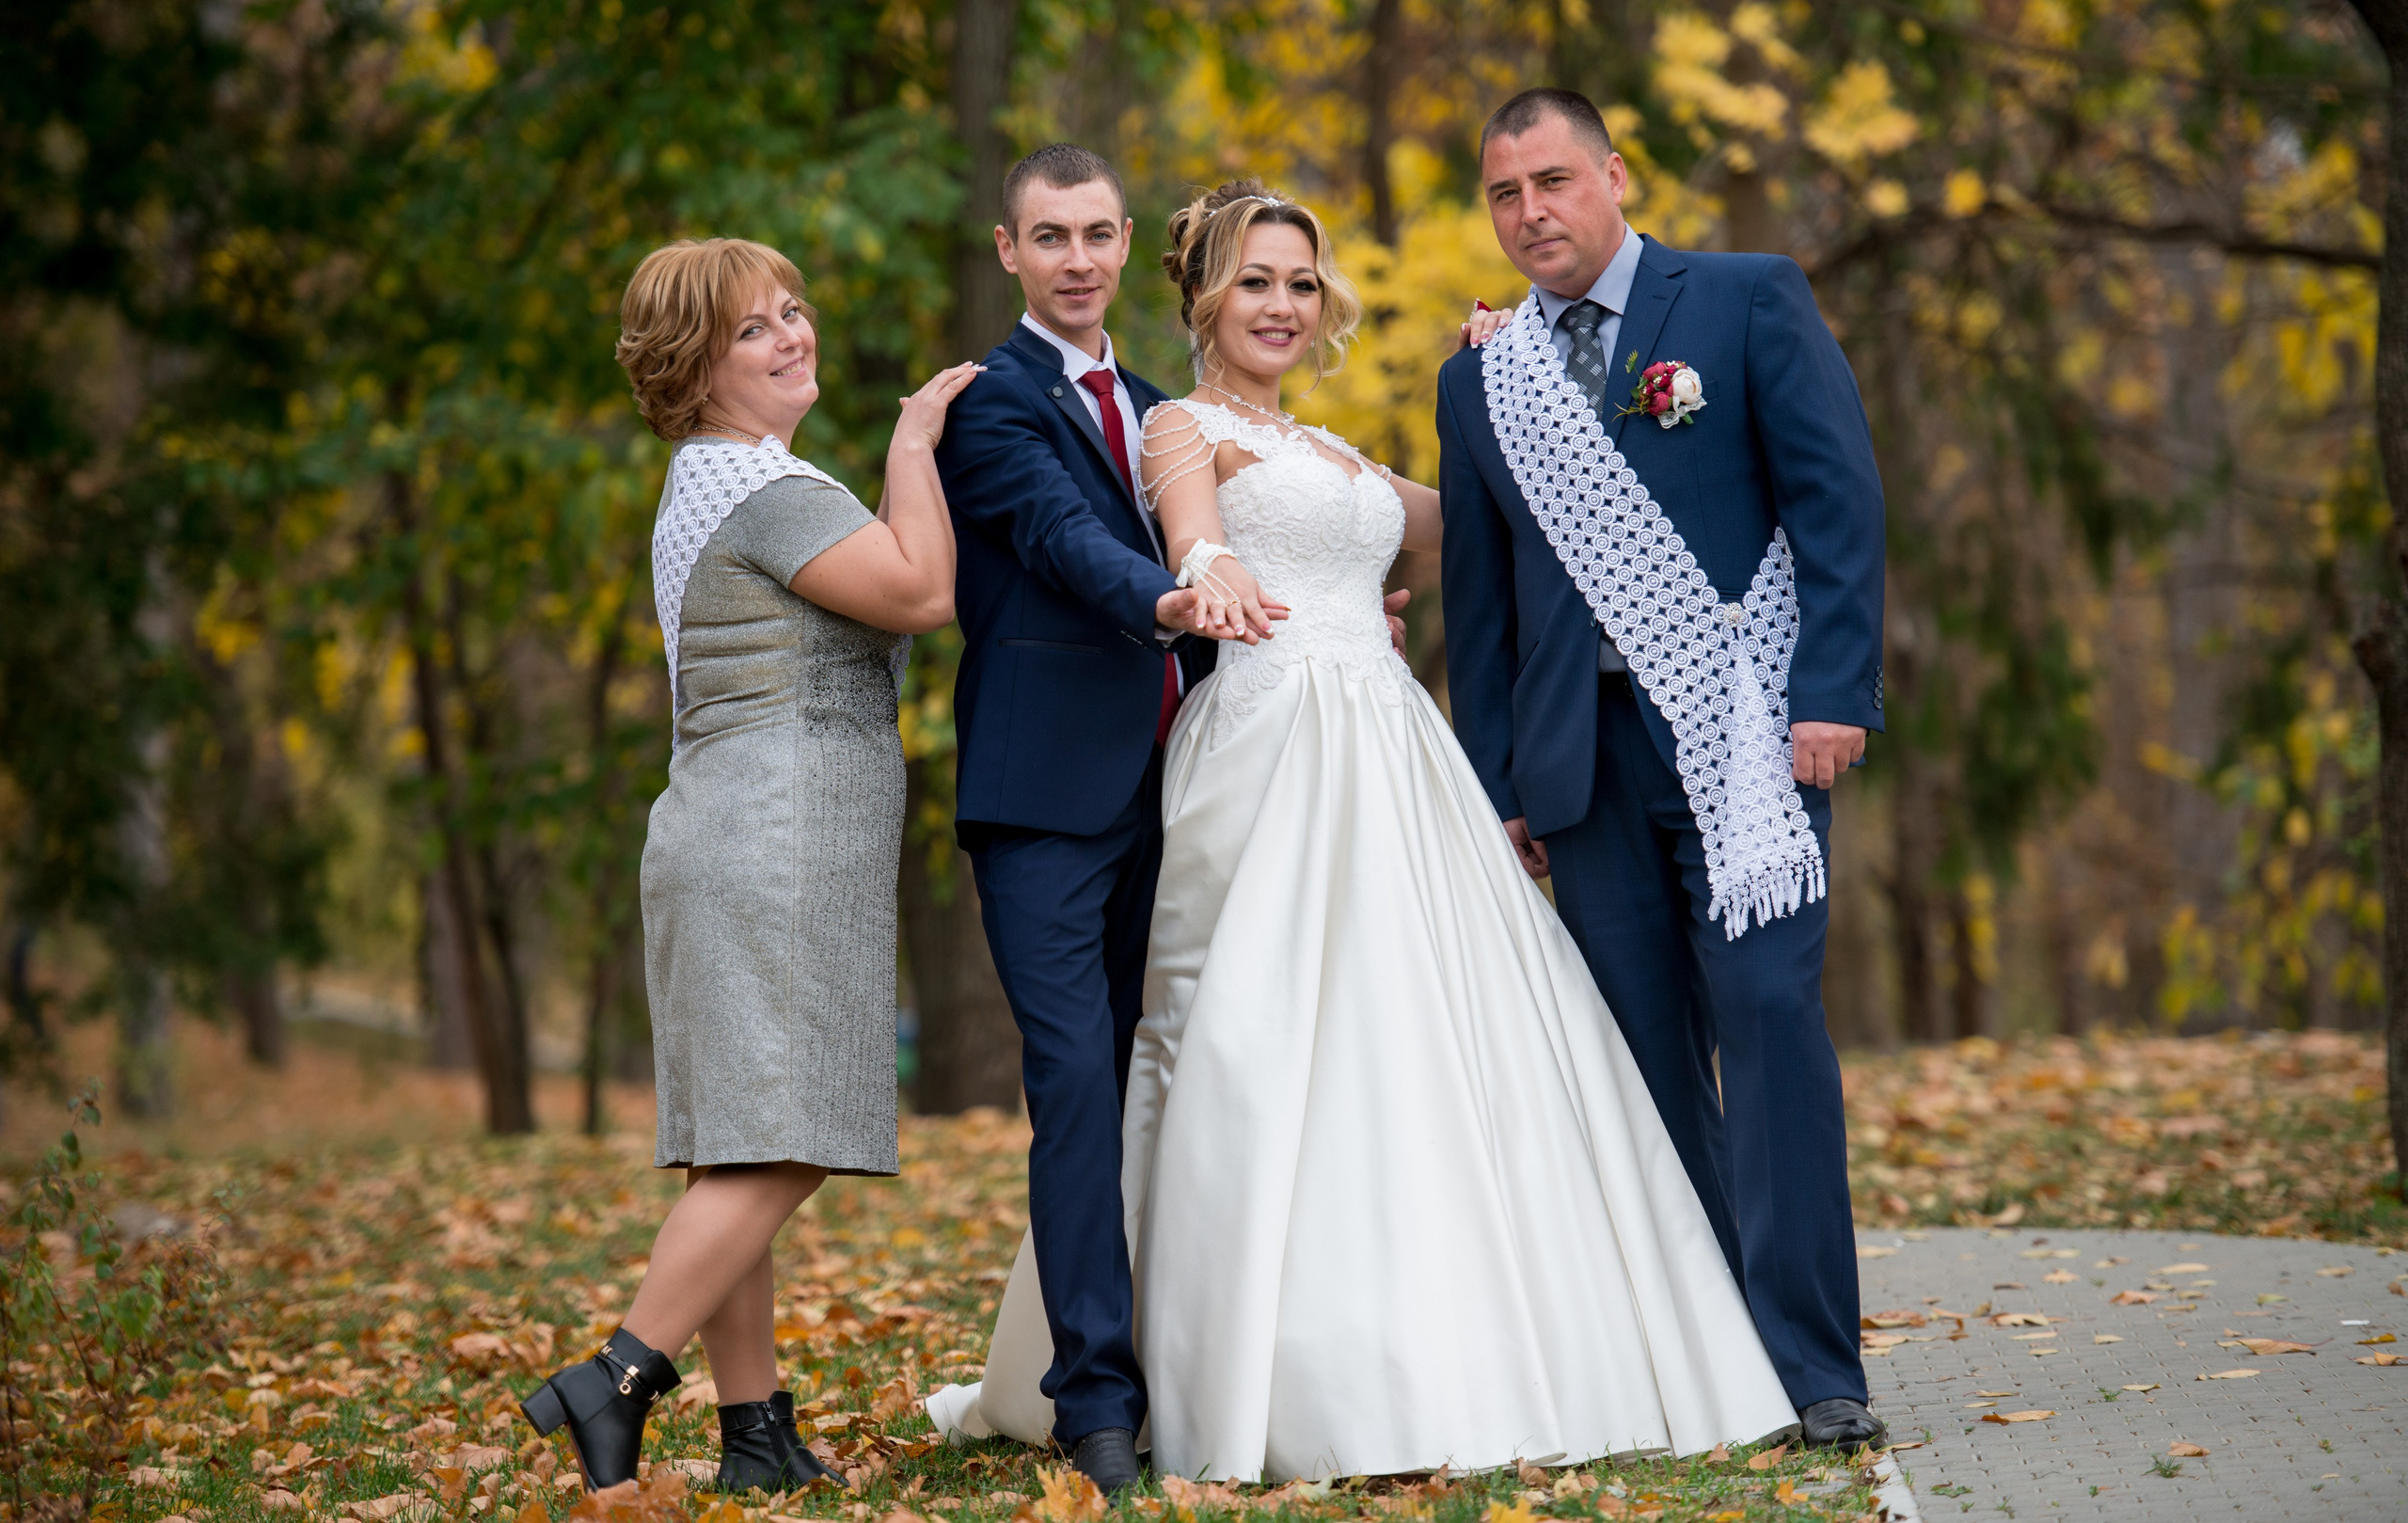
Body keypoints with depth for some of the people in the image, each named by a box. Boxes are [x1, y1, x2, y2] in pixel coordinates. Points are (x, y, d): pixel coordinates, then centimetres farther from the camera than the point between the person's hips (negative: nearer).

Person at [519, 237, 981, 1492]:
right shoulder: (762, 489, -10)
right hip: (779, 838, -10)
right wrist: (913, 445, -3)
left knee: (743, 1154, 7)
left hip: (729, 842, 10)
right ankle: (619, 1379, -16)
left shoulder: (714, 484, 22)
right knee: (782, 1145, -13)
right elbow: (921, 591, -16)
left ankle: (756, 1430, 7)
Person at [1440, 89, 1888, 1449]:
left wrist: (1835, 699, -12)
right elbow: (1478, 598, 18)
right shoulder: (1478, 382, 15)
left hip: (1741, 725, -4)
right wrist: (1496, 784, 13)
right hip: (1585, 758, 4)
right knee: (1645, 1052, 3)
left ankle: (1811, 1365, -11)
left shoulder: (1749, 301, 4)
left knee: (1769, 1013, -14)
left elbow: (1840, 501, -3)